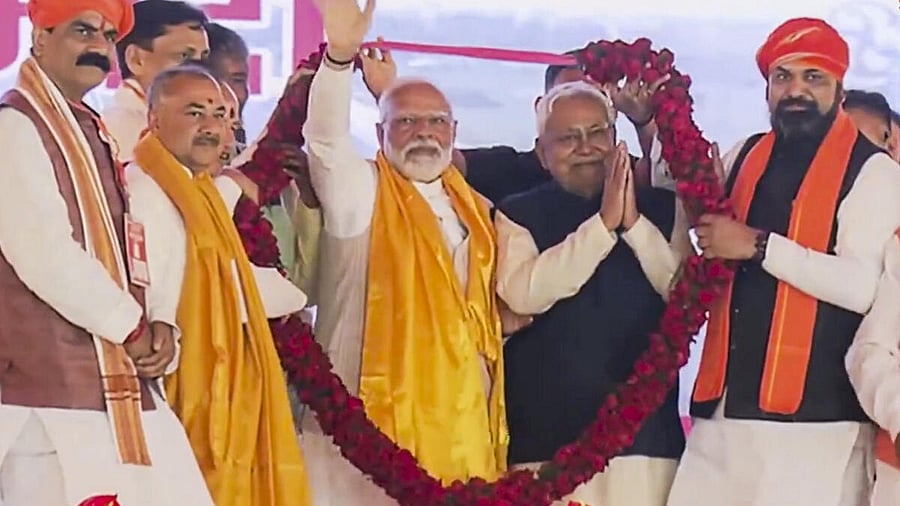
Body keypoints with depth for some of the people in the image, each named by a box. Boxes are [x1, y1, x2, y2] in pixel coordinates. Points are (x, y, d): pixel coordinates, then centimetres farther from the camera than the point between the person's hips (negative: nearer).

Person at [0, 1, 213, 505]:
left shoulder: (95, 134, 19)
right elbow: (46, 254, -18)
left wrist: (159, 323, -2)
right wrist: (133, 327, -10)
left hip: (125, 390, 9)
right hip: (53, 395, -8)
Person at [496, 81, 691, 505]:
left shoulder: (661, 208, 10)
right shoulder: (517, 215, 5)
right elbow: (522, 293, -12)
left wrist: (634, 223, -10)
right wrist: (604, 223, -12)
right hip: (546, 434, -1)